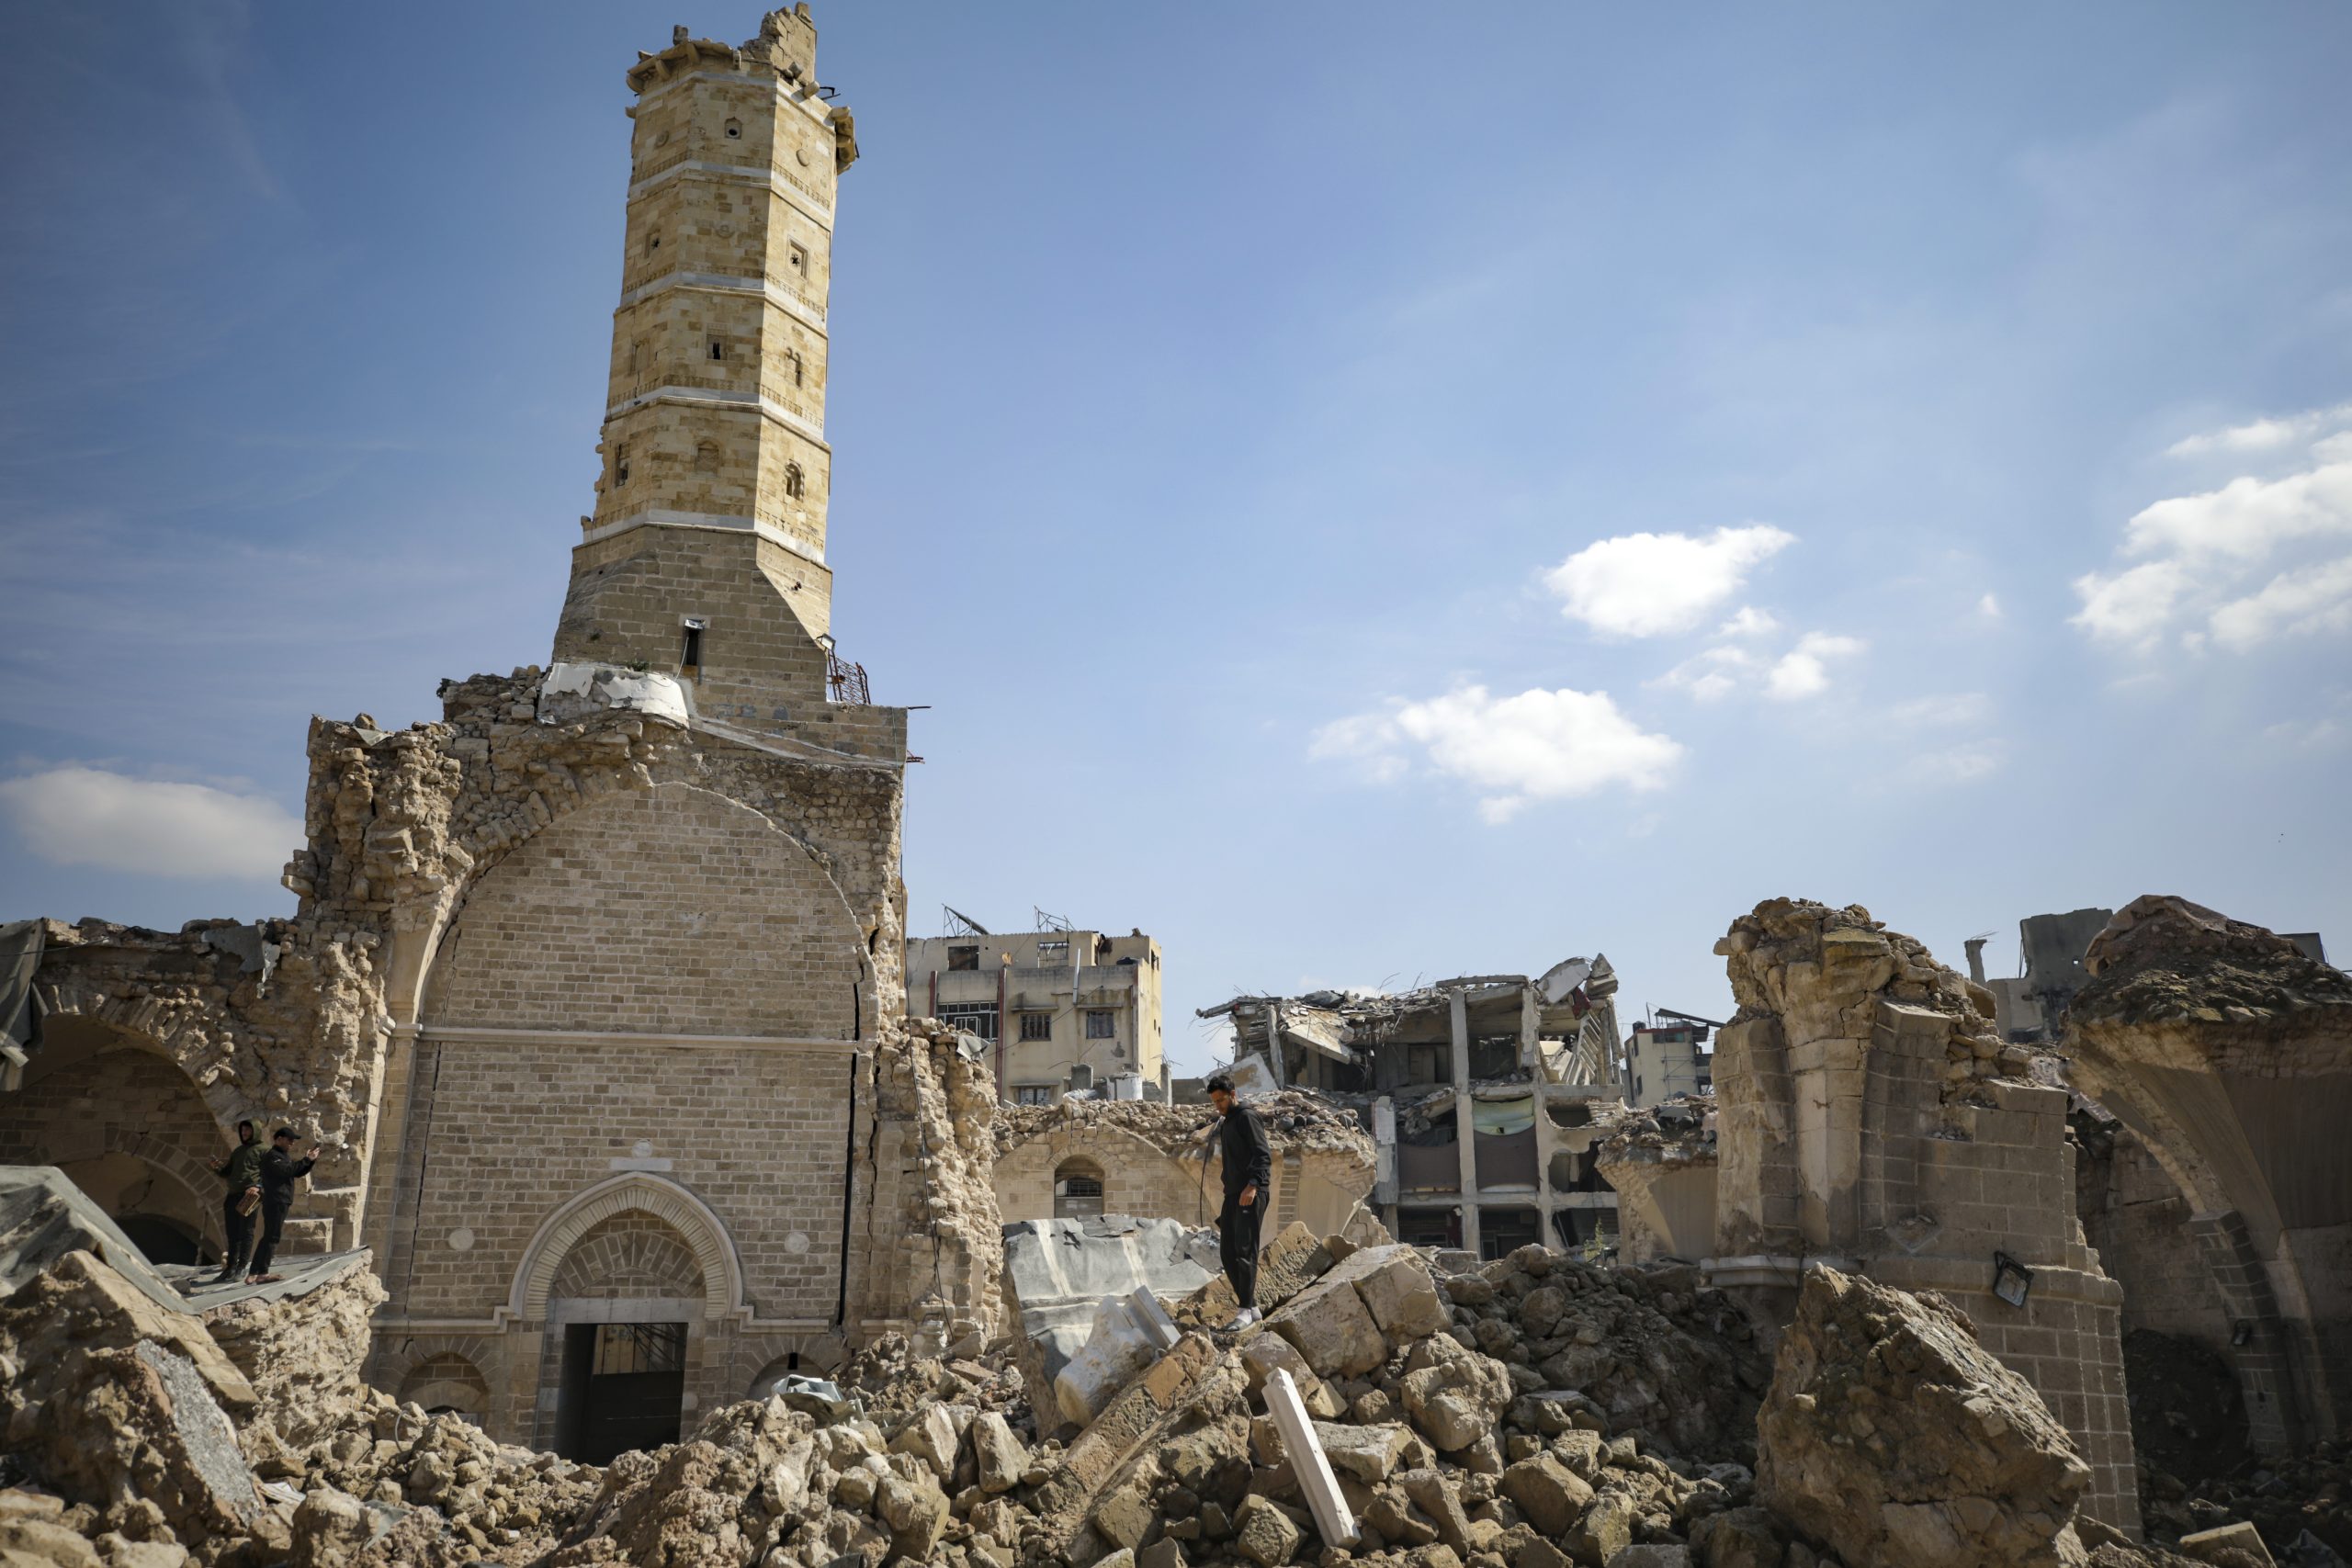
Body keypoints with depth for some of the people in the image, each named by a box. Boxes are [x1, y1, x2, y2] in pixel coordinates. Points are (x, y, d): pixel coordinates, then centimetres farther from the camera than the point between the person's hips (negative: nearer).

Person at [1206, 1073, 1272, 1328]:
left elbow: (1263, 1154, -17)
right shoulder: (1227, 1123, 22)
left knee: (1245, 1251, -12)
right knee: (1228, 1253, 6)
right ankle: (1251, 1306, 11)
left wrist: (1253, 1185, -30)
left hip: (1251, 1195, -9)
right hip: (1233, 1194, 10)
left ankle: (1247, 1309, -11)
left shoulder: (1246, 1117, -6)